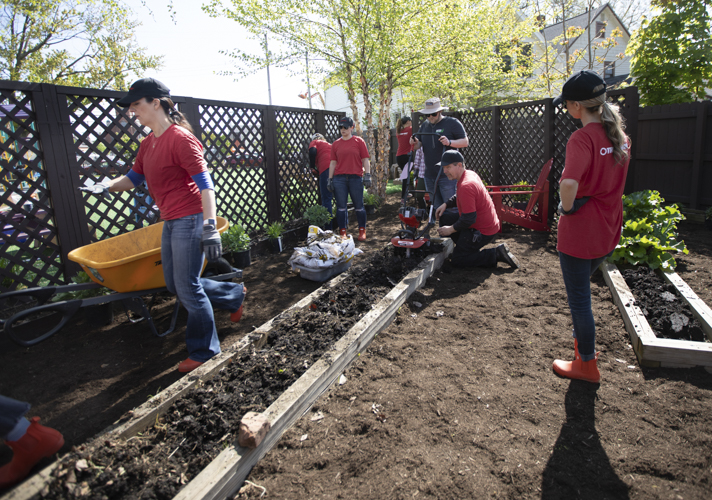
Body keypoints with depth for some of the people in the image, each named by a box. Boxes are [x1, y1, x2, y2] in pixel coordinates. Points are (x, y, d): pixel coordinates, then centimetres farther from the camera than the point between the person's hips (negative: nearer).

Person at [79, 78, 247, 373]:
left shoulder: (180, 138, -12)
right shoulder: (148, 143, 15)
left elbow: (204, 183, -18)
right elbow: (134, 177, 22)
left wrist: (210, 227, -25)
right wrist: (107, 186, 1)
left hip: (189, 220, -9)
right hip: (170, 223, 9)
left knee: (188, 288, -2)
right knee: (175, 285, 16)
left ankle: (204, 352, 16)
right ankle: (234, 295, 33)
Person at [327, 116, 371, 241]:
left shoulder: (359, 141, 4)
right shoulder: (336, 144, 10)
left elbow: (366, 160, 3)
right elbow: (333, 162, 11)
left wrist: (367, 175, -5)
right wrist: (330, 179, 7)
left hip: (356, 178, -2)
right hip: (339, 179, 2)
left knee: (359, 206, 4)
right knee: (341, 206, 3)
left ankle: (362, 231, 18)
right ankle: (342, 232, 13)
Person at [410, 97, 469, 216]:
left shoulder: (452, 123, -2)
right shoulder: (425, 125, 15)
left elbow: (465, 141, -5)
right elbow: (418, 145, 18)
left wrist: (449, 142, -23)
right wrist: (415, 143, -6)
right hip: (430, 174, 6)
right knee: (437, 207, 12)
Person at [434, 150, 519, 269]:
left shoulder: (465, 186, -28)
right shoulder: (470, 174, 3)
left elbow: (469, 219, -29)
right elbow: (459, 197, 23)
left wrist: (451, 229, -15)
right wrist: (446, 204, 8)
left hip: (482, 232, -10)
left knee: (456, 260, 0)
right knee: (444, 217, 16)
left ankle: (496, 254, -4)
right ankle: (466, 246, 16)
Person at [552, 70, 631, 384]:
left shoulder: (582, 138, -21)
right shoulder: (619, 136, 6)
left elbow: (569, 183, -38)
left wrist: (566, 207, -20)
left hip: (579, 233, -9)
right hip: (607, 230, 9)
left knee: (578, 298, 7)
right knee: (581, 289, 27)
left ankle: (586, 365, 23)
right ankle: (584, 341, 46)